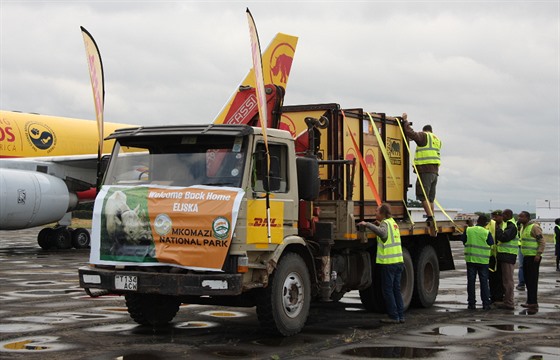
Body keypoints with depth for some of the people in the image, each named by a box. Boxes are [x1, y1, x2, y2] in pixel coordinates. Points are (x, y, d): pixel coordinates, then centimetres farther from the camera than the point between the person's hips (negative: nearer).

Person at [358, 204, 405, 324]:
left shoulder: (385, 223, -11)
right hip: (399, 261, 8)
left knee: (388, 290, -1)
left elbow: (382, 233, -35)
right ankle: (400, 315, 13)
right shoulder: (393, 223, 16)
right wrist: (379, 224, 26)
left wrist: (367, 224, -34)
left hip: (388, 263, -8)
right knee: (396, 290, 13)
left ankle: (394, 317, -1)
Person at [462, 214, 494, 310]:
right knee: (484, 282, 7)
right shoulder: (486, 233, -8)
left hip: (471, 259, 1)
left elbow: (464, 241, 6)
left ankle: (472, 303, 5)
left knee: (471, 281, 6)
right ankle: (486, 303, 6)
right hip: (483, 260, -1)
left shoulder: (468, 230, -3)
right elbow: (491, 243, 1)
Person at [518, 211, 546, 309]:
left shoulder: (534, 227, -14)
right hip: (526, 256, 9)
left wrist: (538, 254, -21)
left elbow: (542, 241, -16)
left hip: (533, 257, -9)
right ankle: (530, 301, 18)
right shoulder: (523, 227, 16)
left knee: (532, 279, -9)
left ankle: (533, 302, -7)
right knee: (527, 279, 11)